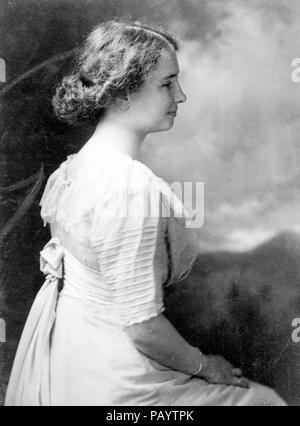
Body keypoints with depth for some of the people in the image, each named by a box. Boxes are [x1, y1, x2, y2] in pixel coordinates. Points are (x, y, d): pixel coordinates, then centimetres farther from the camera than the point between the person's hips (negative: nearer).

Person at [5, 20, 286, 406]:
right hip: (110, 379, -9)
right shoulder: (133, 187, -29)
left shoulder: (77, 162, 0)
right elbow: (143, 325, -26)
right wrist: (204, 366, -8)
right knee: (263, 399, 7)